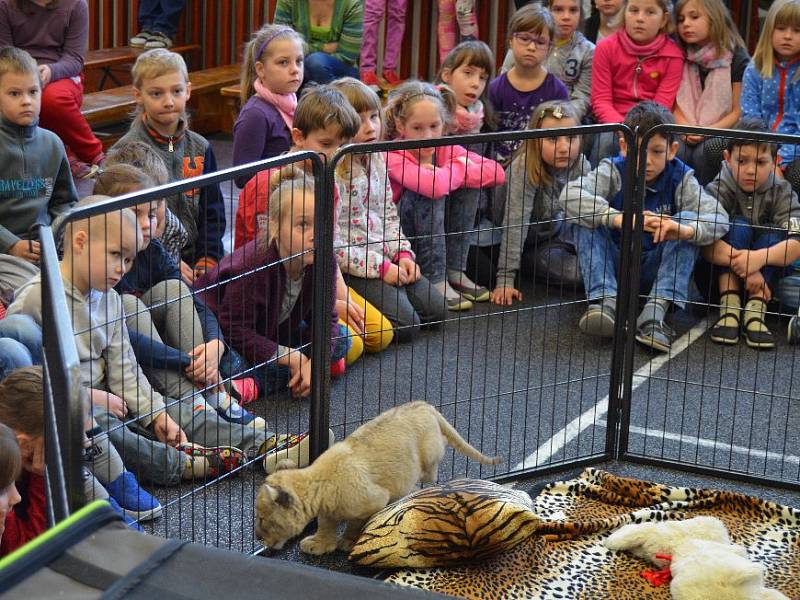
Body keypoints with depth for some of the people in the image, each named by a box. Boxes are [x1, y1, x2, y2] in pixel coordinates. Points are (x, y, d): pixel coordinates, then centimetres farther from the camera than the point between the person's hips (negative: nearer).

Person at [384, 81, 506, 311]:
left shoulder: (446, 148, -7)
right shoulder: (393, 156, -25)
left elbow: (497, 174, -17)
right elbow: (435, 185, -43)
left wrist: (448, 172, -25)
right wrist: (459, 167, -22)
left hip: (435, 234, 6)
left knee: (467, 186, -13)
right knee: (429, 192, -30)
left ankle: (454, 271, -8)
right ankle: (435, 281, -24)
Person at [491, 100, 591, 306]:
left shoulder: (581, 166, -18)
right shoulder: (523, 168, -32)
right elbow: (515, 224, -36)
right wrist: (505, 279, -38)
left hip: (554, 231, 5)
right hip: (527, 240, -5)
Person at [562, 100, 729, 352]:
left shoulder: (680, 178, -6)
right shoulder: (613, 171, -10)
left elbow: (719, 218, -20)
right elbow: (569, 195, -30)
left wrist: (686, 230, -43)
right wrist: (617, 218, -45)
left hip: (654, 272, 1)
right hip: (613, 268, -1)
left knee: (689, 218, -21)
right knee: (587, 218, -23)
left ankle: (656, 311, -35)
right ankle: (604, 300, -38)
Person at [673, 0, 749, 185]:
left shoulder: (737, 59, -1)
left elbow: (738, 111, -3)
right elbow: (675, 104, 9)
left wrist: (707, 131, -16)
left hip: (721, 131, -2)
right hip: (686, 133, 2)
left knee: (703, 153, -34)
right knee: (677, 152, -31)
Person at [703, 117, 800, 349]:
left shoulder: (781, 192, -6)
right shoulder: (718, 190, -11)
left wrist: (760, 257, -39)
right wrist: (740, 264, -38)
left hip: (766, 281, 2)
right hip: (722, 276, -1)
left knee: (773, 233, -22)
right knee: (738, 225, -23)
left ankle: (755, 311, -31)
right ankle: (729, 307, -30)